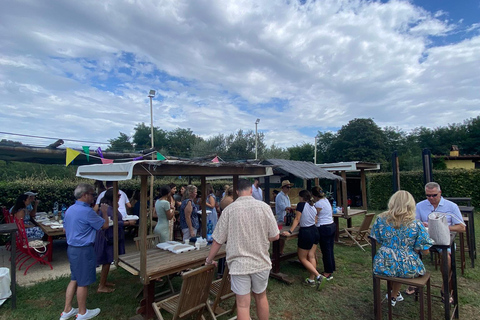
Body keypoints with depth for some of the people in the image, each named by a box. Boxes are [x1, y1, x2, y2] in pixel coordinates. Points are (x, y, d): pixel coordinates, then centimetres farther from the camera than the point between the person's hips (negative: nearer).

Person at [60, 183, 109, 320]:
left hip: (71, 248, 9)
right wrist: (104, 211, 1)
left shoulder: (69, 210, 5)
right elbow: (105, 225, -14)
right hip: (83, 250, -9)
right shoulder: (87, 212, -23)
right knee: (83, 282, 7)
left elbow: (65, 229, 18)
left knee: (74, 279, 21)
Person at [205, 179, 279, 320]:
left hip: (239, 265, -2)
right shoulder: (264, 207, -8)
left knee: (243, 305, 9)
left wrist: (209, 260, 11)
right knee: (261, 297, 23)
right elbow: (275, 236, -4)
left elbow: (218, 240, -5)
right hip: (261, 263, 2)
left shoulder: (229, 210, -10)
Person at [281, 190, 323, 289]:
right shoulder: (313, 207, 8)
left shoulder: (301, 204, -13)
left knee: (302, 258, 6)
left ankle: (318, 276, -1)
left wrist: (290, 231, -16)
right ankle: (311, 280, 17)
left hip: (305, 233, -7)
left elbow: (297, 219, -17)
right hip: (315, 231, 8)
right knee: (311, 256, 12)